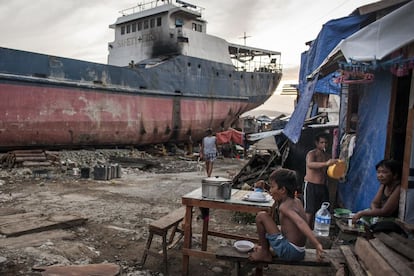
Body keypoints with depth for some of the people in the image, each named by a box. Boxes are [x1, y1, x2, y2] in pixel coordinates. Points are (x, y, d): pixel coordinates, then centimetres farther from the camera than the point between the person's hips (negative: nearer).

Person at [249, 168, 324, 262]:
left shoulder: (284, 207, -18)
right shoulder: (297, 202, 7)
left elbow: (300, 222, -35)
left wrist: (317, 245, -45)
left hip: (288, 251, -10)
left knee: (261, 216, -12)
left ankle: (264, 253, 1)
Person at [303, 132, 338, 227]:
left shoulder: (327, 155, 14)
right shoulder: (311, 154, -8)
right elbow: (309, 164, -31)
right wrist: (326, 163, -44)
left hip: (323, 186, 7)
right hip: (311, 185, -7)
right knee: (309, 212, -7)